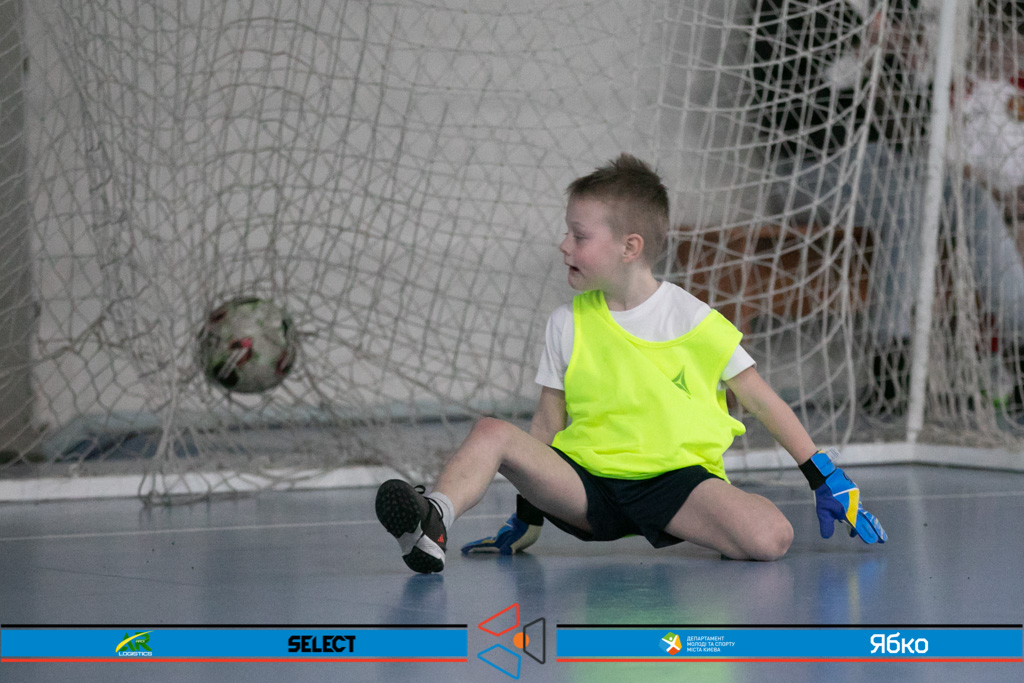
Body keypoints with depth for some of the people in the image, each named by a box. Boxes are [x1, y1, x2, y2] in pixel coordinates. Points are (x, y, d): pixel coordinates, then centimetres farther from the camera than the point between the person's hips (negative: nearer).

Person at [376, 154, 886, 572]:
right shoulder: (568, 325, 7)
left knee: (773, 539, -30)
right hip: (586, 480, 3)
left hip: (675, 480, -2)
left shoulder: (692, 320, -1)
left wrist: (829, 481, 5)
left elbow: (762, 400, 5)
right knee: (491, 432, -21)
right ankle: (434, 523, -42)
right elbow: (548, 423, 13)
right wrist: (527, 517, 10)